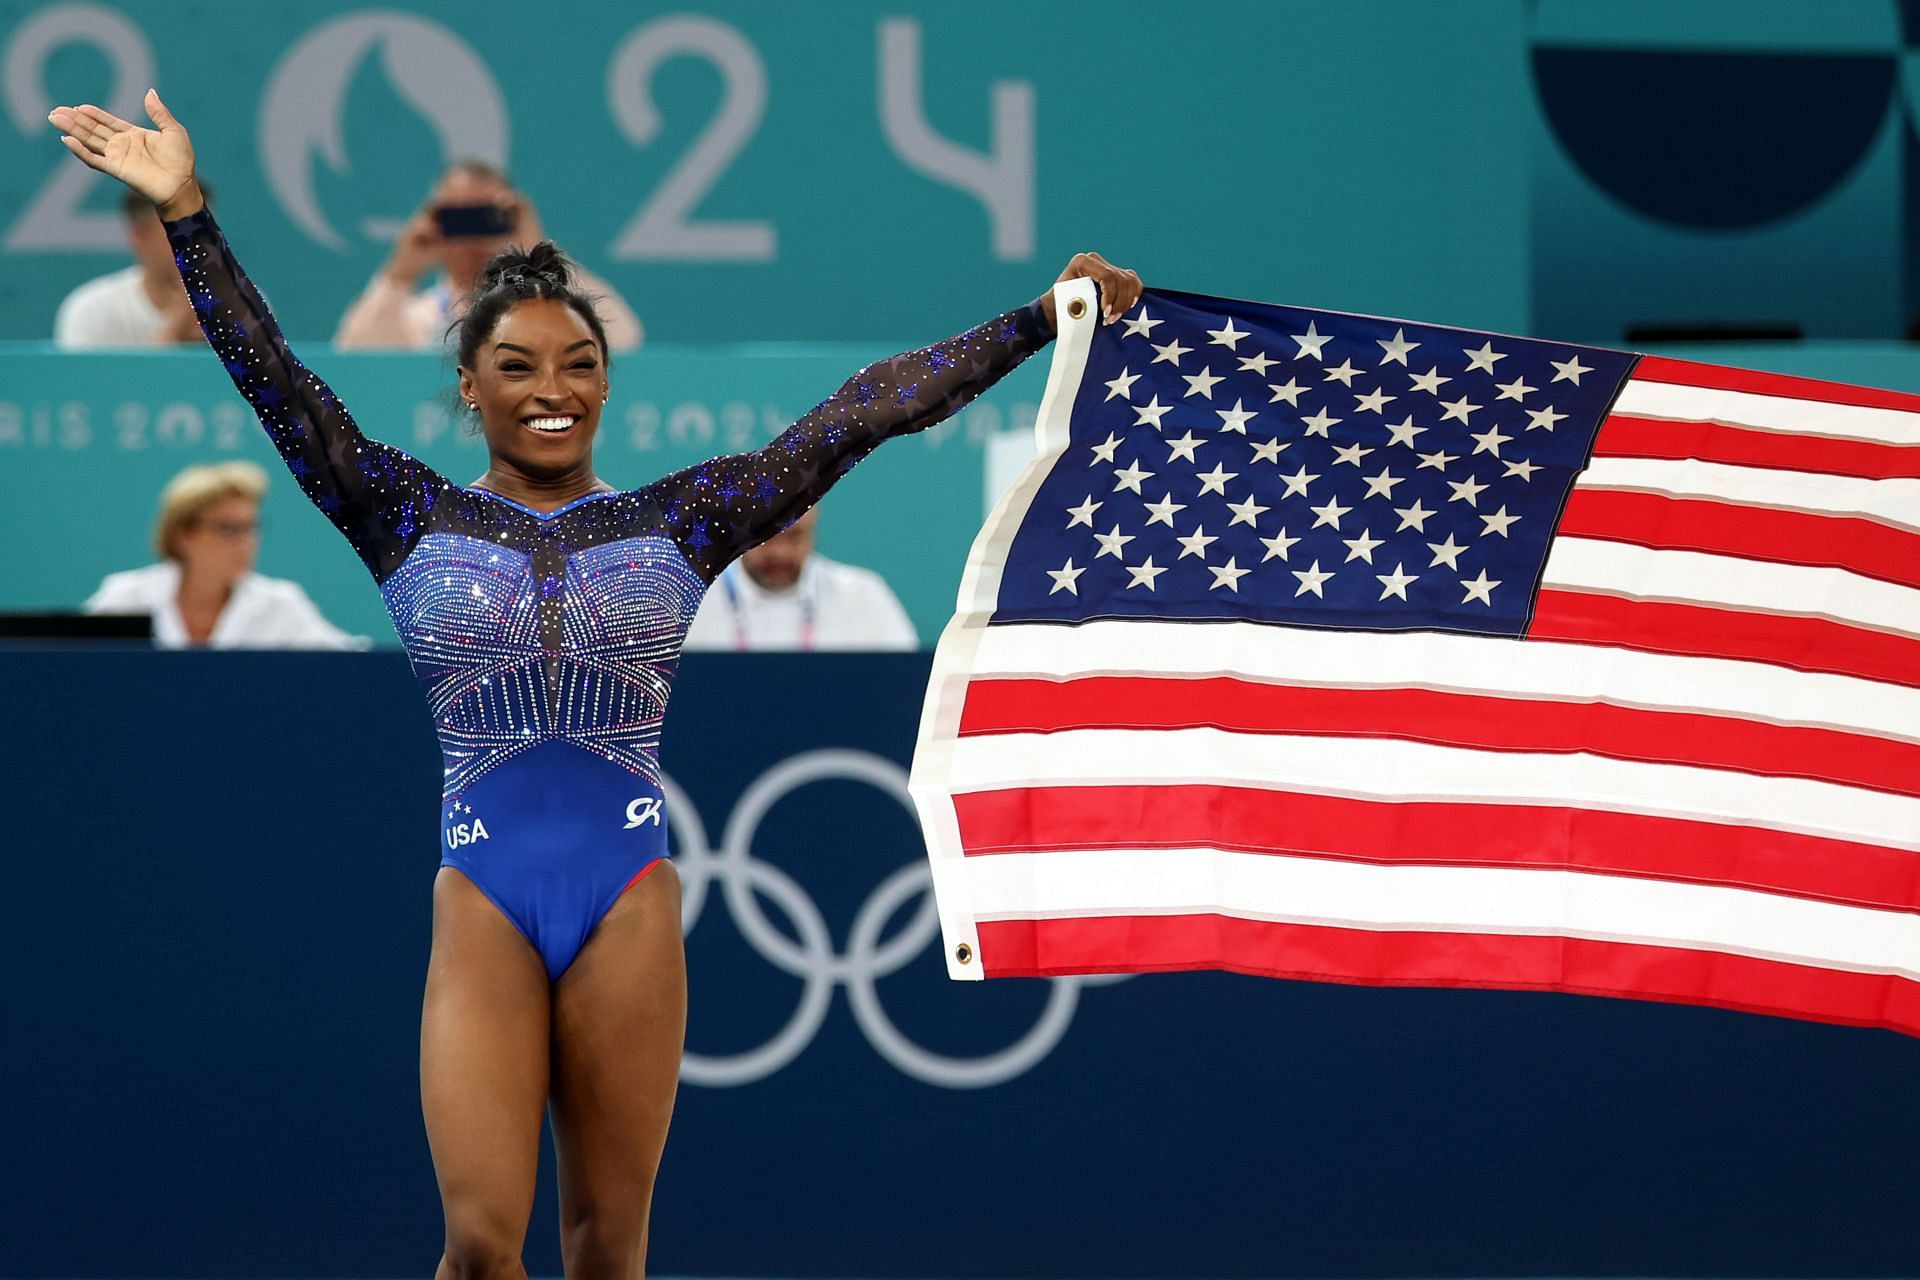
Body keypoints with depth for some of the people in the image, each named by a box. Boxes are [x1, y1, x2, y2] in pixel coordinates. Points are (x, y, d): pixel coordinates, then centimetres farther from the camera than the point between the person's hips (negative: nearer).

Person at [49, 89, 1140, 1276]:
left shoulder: (682, 520, 8)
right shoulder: (413, 520, 7)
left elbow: (862, 412, 5)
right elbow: (277, 385, -1)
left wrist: (1042, 322, 3)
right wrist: (187, 215, -9)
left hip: (630, 900, 1)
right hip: (483, 906, -1)